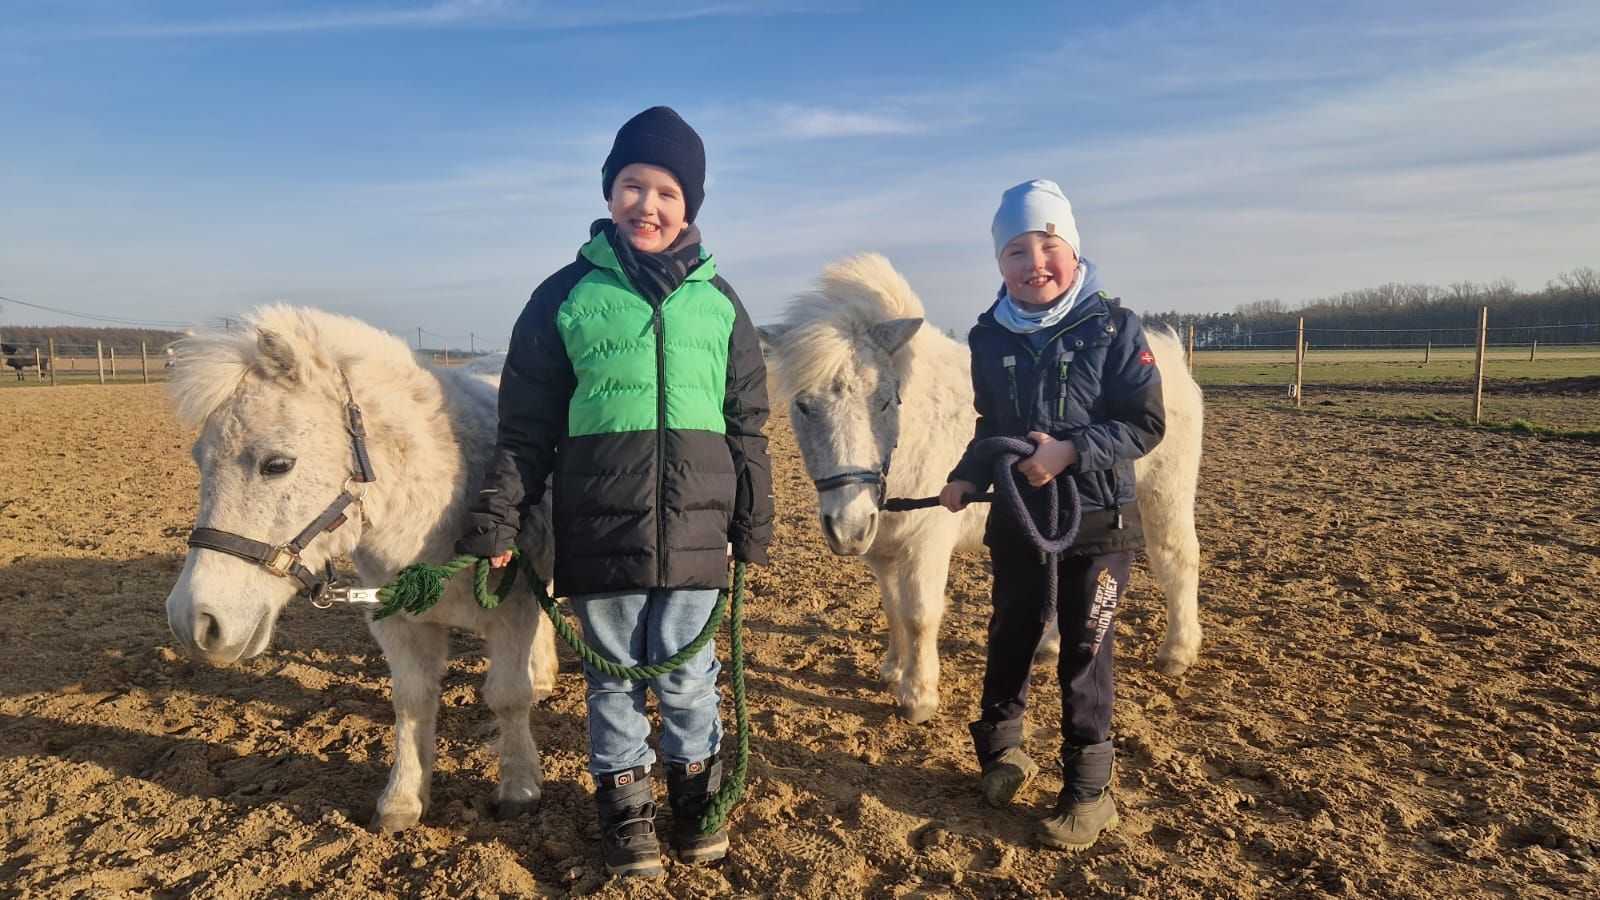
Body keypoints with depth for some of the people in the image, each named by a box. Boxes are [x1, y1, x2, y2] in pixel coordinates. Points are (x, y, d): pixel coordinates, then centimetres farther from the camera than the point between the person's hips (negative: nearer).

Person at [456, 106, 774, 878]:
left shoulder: (719, 302, 6)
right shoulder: (566, 295, 2)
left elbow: (748, 427, 8)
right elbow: (524, 428, 3)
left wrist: (754, 531, 6)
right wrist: (496, 523, -3)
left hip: (694, 529, 1)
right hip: (597, 531, 0)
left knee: (686, 675, 10)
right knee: (615, 673, 12)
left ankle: (695, 791, 34)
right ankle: (624, 803, 32)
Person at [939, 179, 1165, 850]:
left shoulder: (1112, 328, -10)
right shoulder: (990, 337, 1)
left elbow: (1145, 424, -12)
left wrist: (1071, 450, -25)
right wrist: (967, 477, -4)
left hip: (1096, 523, -3)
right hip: (1016, 519, 4)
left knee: (1083, 654, 5)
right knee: (1009, 639, 16)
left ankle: (1088, 791, 21)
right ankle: (999, 749, 39)